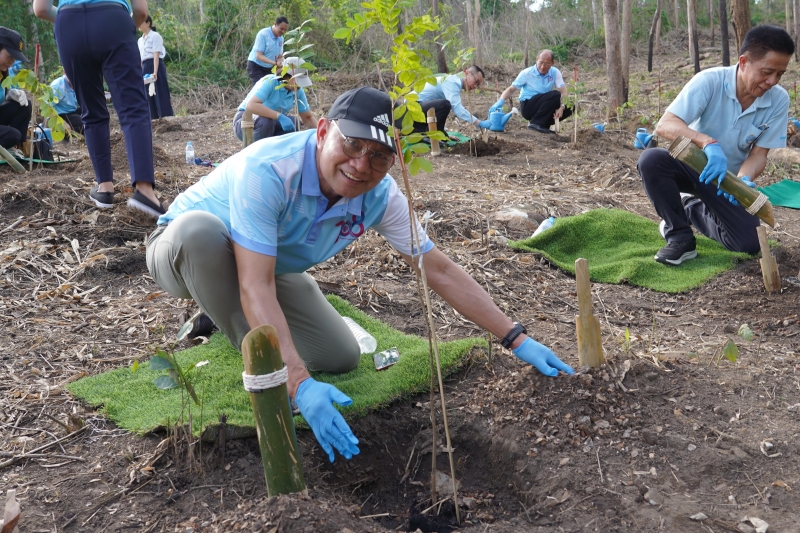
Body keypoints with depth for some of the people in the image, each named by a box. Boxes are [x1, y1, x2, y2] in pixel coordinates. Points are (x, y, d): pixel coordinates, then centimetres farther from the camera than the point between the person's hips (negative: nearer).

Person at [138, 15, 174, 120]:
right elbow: (140, 58, 17)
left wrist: (155, 72, -23)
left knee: (160, 95, -9)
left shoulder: (155, 36, -3)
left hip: (155, 66, -8)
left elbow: (156, 55, -13)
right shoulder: (140, 40, 18)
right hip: (145, 68, 8)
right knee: (149, 96, 5)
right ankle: (155, 119, 7)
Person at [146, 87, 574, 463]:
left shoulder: (379, 195, -19)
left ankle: (224, 311, 15)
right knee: (201, 226, -40)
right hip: (183, 252, -5)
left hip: (272, 265, 5)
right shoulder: (267, 170, -38)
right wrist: (299, 384, -51)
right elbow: (256, 287, -42)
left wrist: (517, 340, -17)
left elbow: (438, 270, -14)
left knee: (341, 357, -10)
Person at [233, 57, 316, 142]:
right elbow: (251, 105, -42)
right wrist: (279, 116, -46)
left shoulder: (298, 91, -10)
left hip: (270, 123, 6)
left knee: (293, 122, -19)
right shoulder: (270, 82, -27)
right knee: (266, 120, -36)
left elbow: (308, 117, 0)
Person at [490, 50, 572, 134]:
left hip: (543, 108, 5)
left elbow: (563, 92, -7)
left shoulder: (555, 72, -1)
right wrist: (500, 102, -22)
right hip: (528, 107, -5)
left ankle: (544, 124, -5)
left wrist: (561, 107, -26)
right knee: (555, 95, -26)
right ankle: (535, 123, -21)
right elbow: (511, 89, -5)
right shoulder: (527, 73, -8)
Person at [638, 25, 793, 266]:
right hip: (691, 165, -2)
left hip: (727, 177, 3)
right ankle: (680, 236, -16)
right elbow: (665, 125, -34)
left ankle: (692, 208, 13)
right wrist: (708, 143, -50)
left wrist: (744, 179, -34)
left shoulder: (779, 100, -13)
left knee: (749, 243, -17)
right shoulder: (709, 81, -23)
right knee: (650, 160, -35)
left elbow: (759, 153, -10)